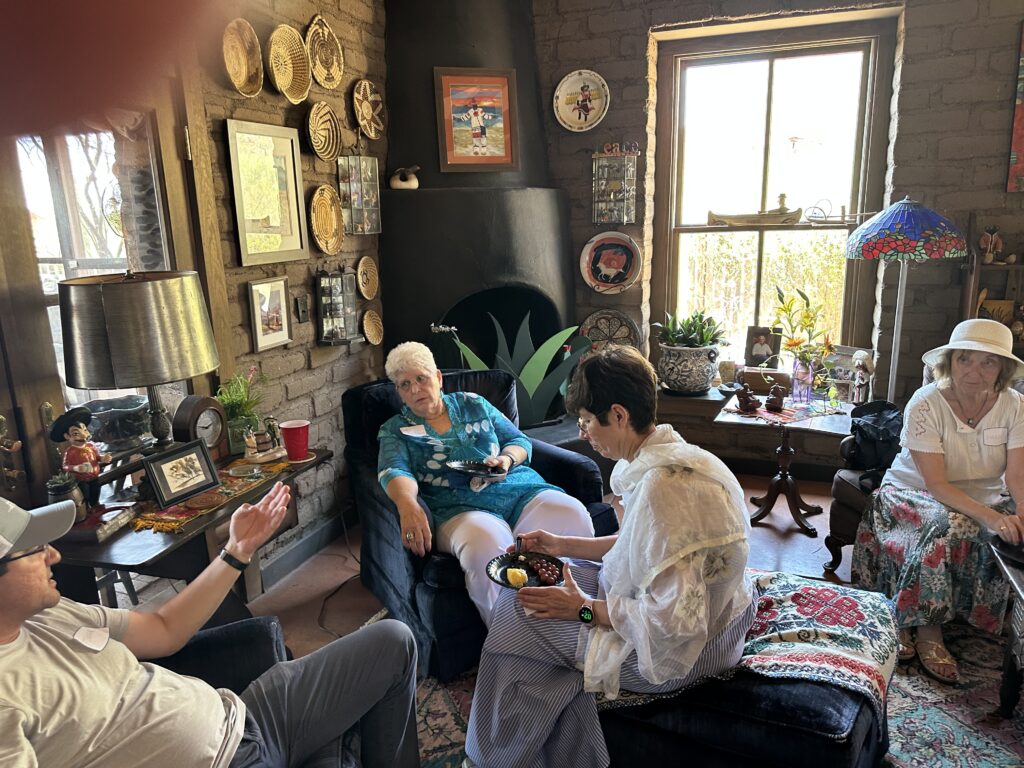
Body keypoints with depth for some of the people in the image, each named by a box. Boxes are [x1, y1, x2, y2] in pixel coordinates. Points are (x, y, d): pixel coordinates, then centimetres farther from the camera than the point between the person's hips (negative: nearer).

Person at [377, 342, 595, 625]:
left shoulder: (473, 404, 21)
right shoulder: (395, 431, 13)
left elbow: (520, 441, 21)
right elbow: (394, 471, -7)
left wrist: (507, 458, -4)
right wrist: (407, 505, -30)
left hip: (519, 489, 3)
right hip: (459, 507, -3)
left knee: (572, 515, -27)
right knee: (486, 541, -39)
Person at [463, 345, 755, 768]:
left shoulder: (663, 487, -32)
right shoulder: (669, 455, -2)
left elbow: (674, 621, -30)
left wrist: (586, 609, -17)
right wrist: (563, 545, 7)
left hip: (680, 650, -9)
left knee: (517, 612, -4)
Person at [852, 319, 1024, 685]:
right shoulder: (925, 404, -19)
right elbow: (936, 484, -24)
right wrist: (989, 517, -38)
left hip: (981, 500, 4)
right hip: (915, 495, -4)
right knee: (949, 527, -34)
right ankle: (927, 630, -21)